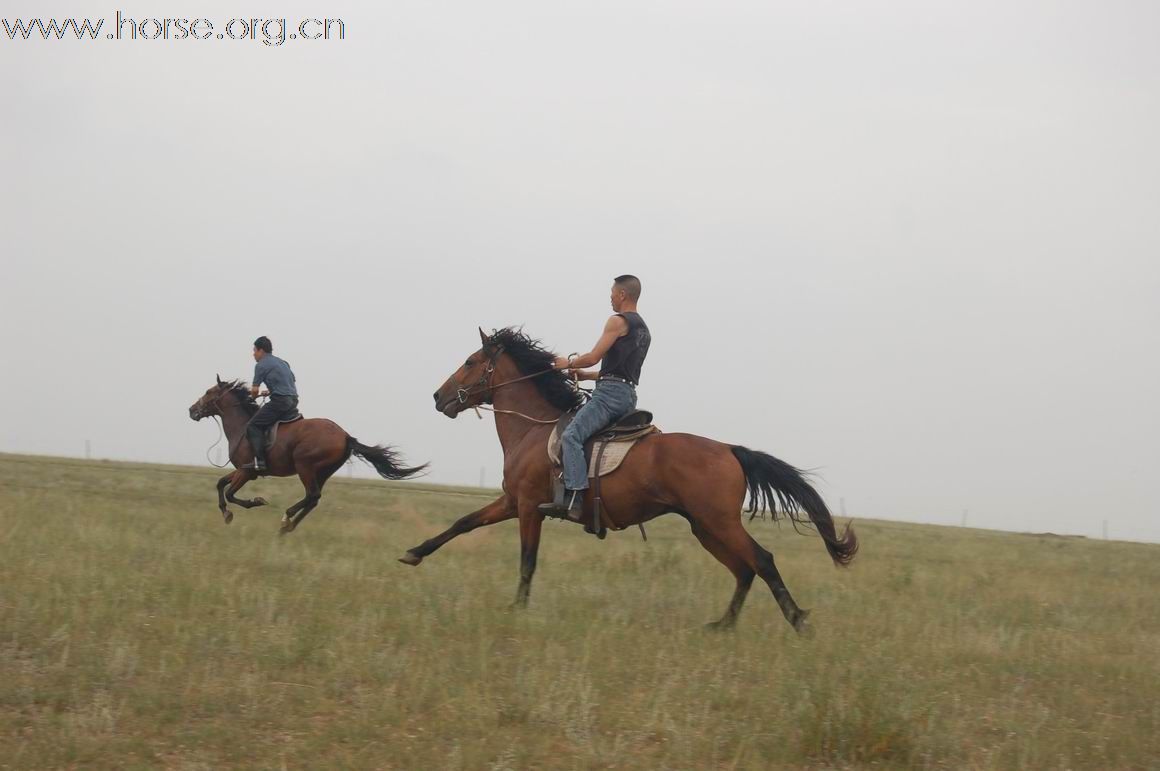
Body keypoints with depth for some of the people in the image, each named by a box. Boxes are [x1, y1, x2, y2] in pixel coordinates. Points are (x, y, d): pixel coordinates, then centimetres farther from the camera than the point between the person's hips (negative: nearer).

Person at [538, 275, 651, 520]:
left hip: (610, 393, -10)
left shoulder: (618, 321, -4)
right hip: (629, 395, 10)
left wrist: (569, 363, 8)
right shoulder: (644, 331, 25)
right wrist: (586, 375, 28)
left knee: (571, 436, -23)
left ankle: (572, 500, -38)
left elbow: (593, 357, -10)